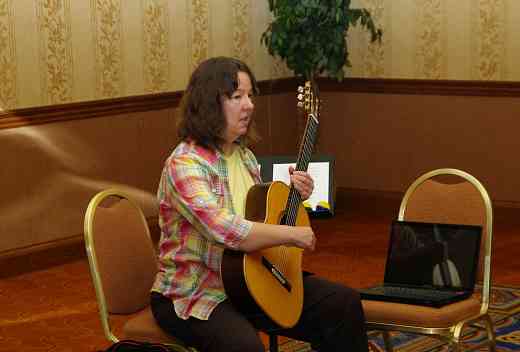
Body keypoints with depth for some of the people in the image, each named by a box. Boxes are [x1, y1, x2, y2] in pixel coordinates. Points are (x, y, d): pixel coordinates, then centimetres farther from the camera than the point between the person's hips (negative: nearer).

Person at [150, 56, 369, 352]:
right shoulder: (185, 165, -20)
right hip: (195, 295, -8)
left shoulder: (243, 154, 8)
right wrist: (294, 234, -23)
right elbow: (227, 231, -33)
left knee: (344, 303, -3)